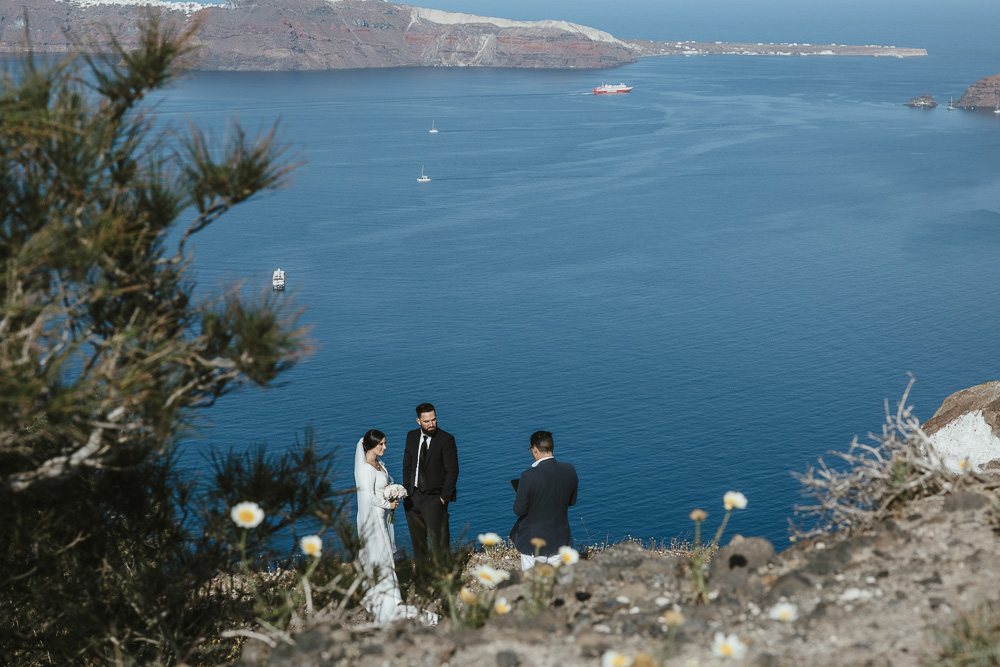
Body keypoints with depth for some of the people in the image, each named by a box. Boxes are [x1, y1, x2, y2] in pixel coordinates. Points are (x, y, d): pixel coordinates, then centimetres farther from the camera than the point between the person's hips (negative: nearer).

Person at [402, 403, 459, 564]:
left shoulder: (446, 439, -9)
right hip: (413, 498, 5)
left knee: (439, 543, -7)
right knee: (417, 542, 12)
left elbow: (452, 471, -9)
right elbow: (407, 466, 13)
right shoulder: (412, 436, 7)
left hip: (434, 498, -5)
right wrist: (407, 492, 4)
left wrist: (444, 498, -12)